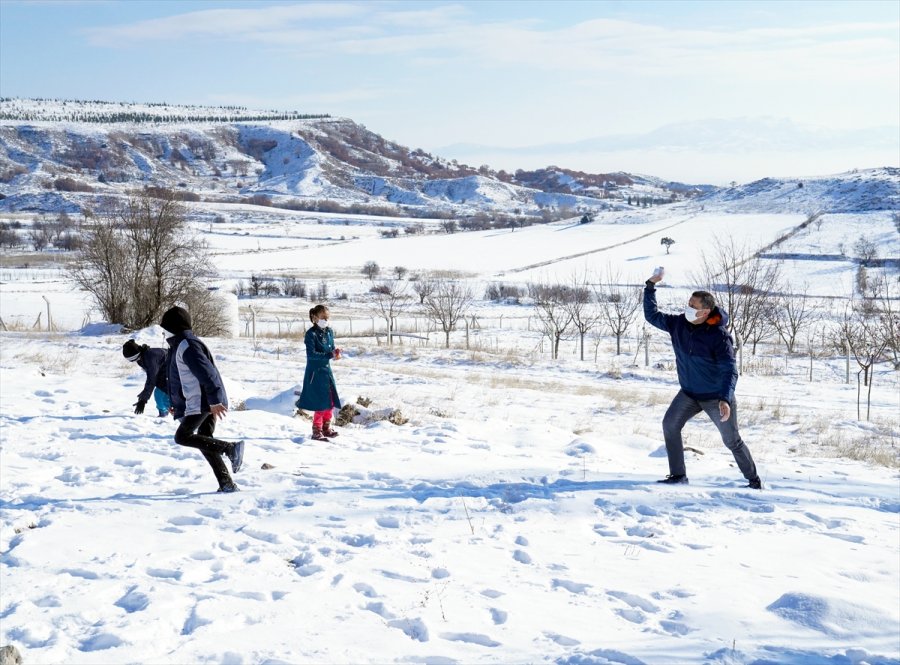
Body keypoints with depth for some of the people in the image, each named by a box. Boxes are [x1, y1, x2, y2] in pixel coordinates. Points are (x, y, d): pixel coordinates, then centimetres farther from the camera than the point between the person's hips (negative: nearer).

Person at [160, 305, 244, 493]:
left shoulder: (187, 346, -15)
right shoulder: (179, 345, 19)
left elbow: (207, 373, -24)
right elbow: (183, 379, 28)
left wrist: (214, 401, -28)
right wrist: (176, 404, 27)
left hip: (201, 404, -10)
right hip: (203, 405, 10)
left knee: (182, 437, -12)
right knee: (205, 442, 9)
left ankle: (231, 448, -15)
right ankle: (227, 484, 7)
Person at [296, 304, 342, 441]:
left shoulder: (329, 332, 7)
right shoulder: (311, 334, -14)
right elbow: (311, 354, -21)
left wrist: (335, 353, -11)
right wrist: (330, 355, -28)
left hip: (327, 370, 7)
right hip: (315, 372, -7)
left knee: (330, 401, 12)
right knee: (321, 403, -6)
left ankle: (326, 428, 26)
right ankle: (317, 431, 5)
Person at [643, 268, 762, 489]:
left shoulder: (719, 336, -24)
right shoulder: (678, 324, -8)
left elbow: (729, 370, -27)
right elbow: (652, 315, 4)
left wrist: (725, 399, -40)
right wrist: (650, 286, -6)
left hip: (717, 396, -5)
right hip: (689, 393, 5)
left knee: (732, 441, 4)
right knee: (670, 424, -13)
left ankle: (754, 481, 22)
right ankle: (678, 475, -4)